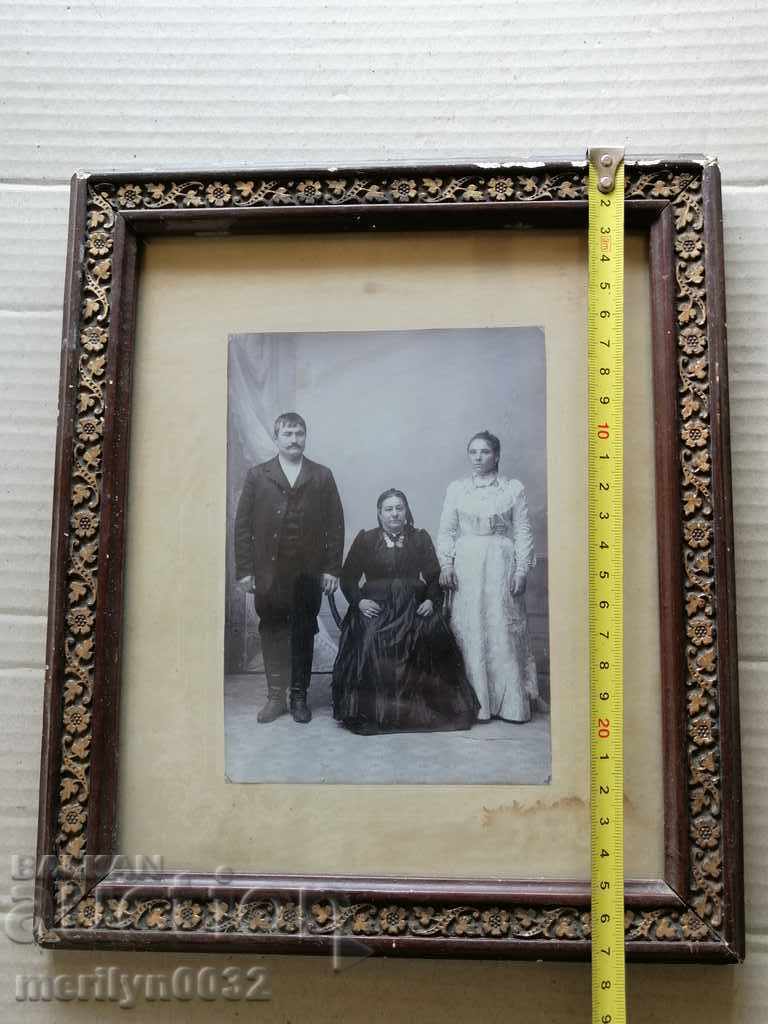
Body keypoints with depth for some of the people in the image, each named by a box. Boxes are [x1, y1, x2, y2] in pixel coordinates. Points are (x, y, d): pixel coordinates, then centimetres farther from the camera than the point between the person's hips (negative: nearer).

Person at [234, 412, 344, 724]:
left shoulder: (322, 476, 8)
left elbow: (335, 524, 4)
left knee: (304, 634, 6)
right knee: (272, 632, 4)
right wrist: (244, 569, -4)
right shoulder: (257, 475, 7)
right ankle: (275, 697, 13)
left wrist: (332, 568, -3)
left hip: (308, 572, 0)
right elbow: (242, 525, 3)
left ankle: (299, 696, 17)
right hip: (269, 571, 0)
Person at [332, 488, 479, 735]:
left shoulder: (420, 538, 14)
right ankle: (371, 710, -19)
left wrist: (431, 600, -6)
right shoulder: (365, 539, 11)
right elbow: (348, 578, 9)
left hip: (413, 608, 1)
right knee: (369, 642, -30)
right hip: (375, 607, -1)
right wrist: (359, 601, -8)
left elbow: (435, 577, 12)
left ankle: (422, 709, -14)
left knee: (429, 636, -27)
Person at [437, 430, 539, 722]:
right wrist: (445, 564, -3)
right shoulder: (456, 488, 9)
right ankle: (476, 701, 8)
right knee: (470, 631, 0)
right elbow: (446, 531, 8)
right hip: (465, 564, 1)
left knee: (503, 630, -2)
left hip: (501, 564, -1)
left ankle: (511, 702, 7)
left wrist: (521, 569, -5)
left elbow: (523, 532, 3)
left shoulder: (514, 488, 5)